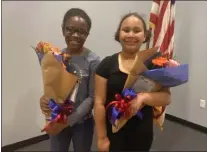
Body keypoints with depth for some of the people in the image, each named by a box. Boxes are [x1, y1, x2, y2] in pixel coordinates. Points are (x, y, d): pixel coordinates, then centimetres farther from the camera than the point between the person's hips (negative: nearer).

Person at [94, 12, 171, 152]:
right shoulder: (107, 64, -8)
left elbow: (167, 97, -8)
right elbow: (99, 102, -7)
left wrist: (143, 97, -26)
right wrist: (102, 137, -7)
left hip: (142, 133, 2)